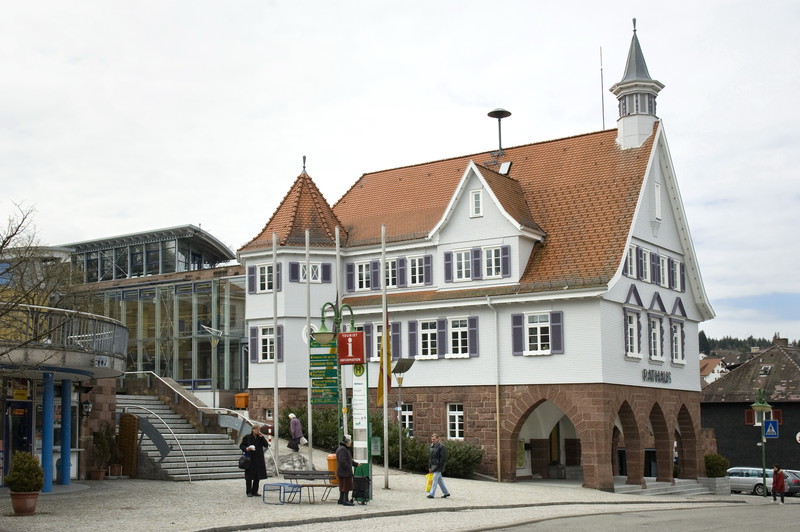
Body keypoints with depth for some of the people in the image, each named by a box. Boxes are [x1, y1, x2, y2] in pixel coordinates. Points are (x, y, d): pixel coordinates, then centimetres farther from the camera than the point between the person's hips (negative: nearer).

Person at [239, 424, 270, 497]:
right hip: (250, 459, -4)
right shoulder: (247, 437, -3)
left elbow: (266, 445, 0)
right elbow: (241, 446, 1)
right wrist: (246, 448, -18)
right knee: (249, 476, -2)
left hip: (259, 460, 4)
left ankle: (255, 491, 16)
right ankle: (249, 492, 6)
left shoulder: (260, 437, 8)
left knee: (257, 476, 6)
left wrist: (262, 437, -8)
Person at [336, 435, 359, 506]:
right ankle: (346, 500, -3)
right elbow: (343, 461, -24)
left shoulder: (346, 449, 18)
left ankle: (341, 500, 23)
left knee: (343, 486, 16)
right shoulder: (342, 449, -18)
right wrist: (349, 469, -21)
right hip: (345, 472, -11)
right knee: (346, 486, -6)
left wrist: (356, 464, 22)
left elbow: (349, 460, 27)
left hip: (342, 473, 11)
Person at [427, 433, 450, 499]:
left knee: (435, 479, -10)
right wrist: (429, 467, 15)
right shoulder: (432, 446, 13)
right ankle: (446, 492, 23)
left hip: (438, 466, -9)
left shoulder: (441, 446, -13)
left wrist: (439, 466, -19)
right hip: (433, 466, 9)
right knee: (439, 480, 14)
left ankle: (432, 494, -9)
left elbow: (443, 457, -16)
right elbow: (430, 457, 18)